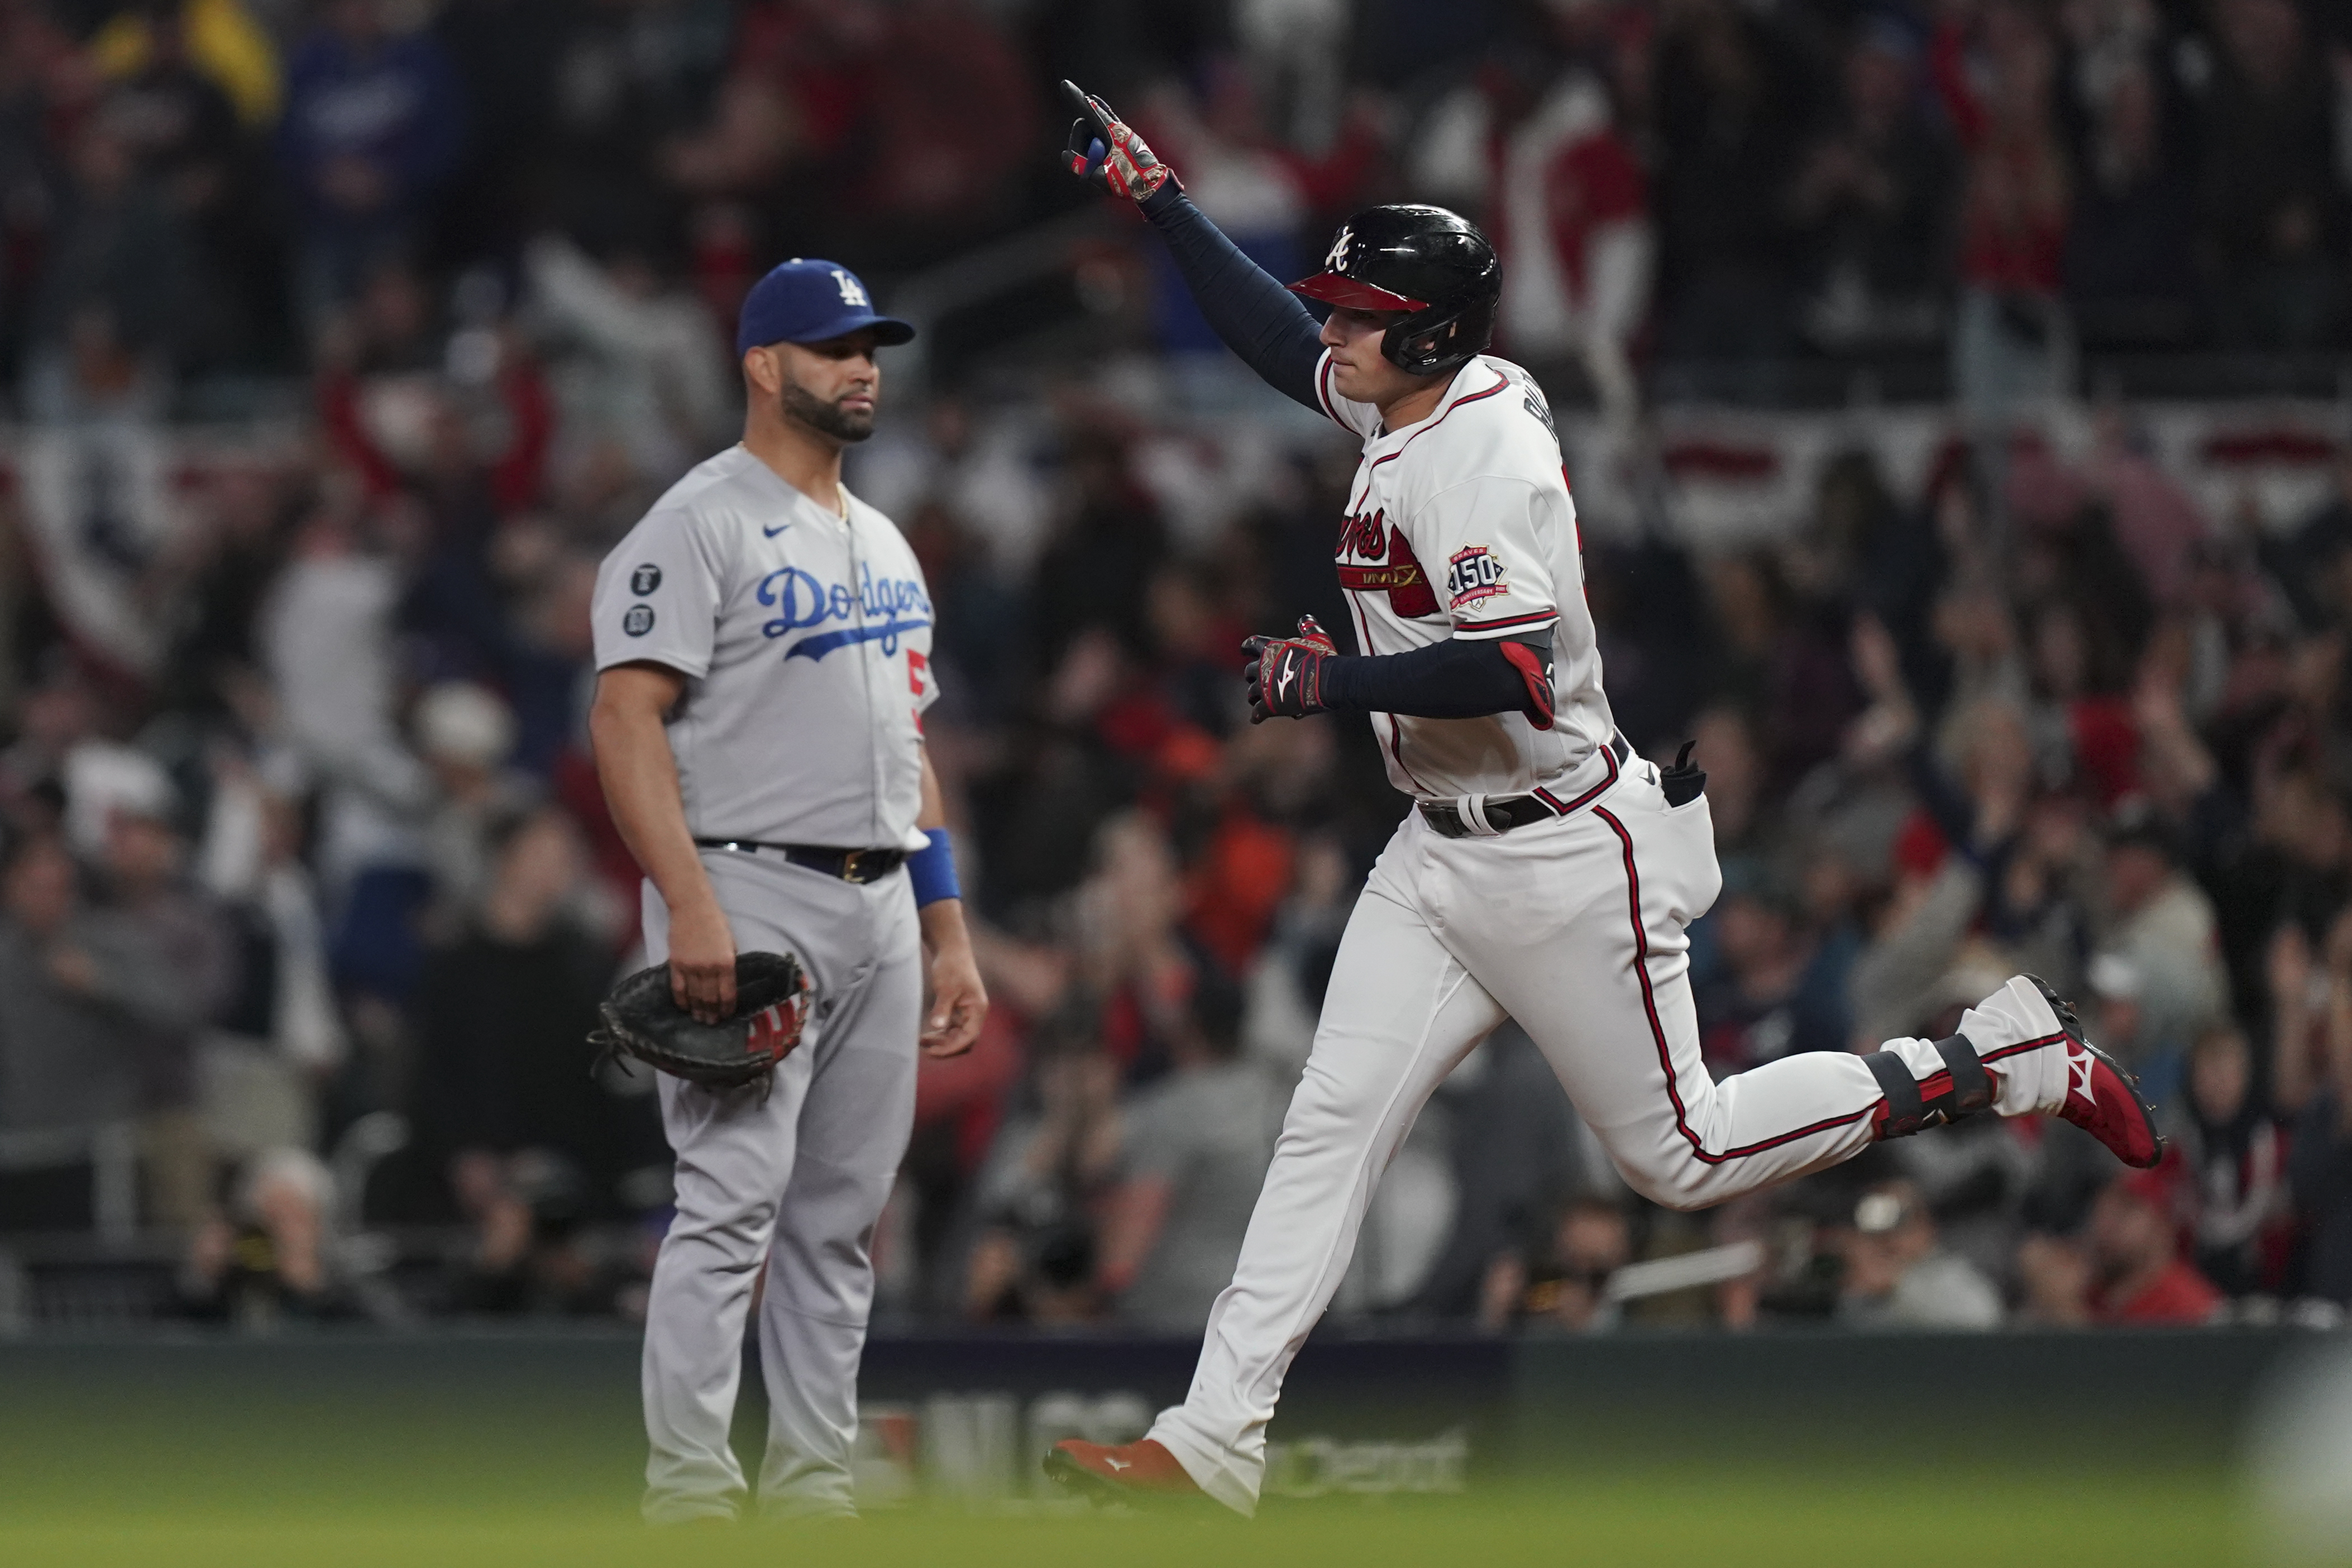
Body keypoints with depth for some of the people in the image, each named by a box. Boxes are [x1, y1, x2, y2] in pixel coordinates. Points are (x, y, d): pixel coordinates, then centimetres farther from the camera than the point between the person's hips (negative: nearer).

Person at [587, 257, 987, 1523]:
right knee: (732, 1205, -13)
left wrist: (950, 935, 17)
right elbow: (625, 718, -16)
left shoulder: (883, 546, 20)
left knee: (842, 1220, 8)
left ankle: (812, 1493, 13)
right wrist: (690, 905, -25)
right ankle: (689, 1502, -14)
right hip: (751, 904, -8)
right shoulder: (698, 526, -7)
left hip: (879, 911, 8)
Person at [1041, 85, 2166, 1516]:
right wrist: (1162, 203, 20)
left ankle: (2015, 1057, 11)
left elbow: (1513, 671, -33)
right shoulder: (1418, 398, 5)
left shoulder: (1481, 456, -22)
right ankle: (1215, 1442, -2)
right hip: (1444, 856, 9)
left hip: (1565, 861, -9)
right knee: (1331, 1126, 0)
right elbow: (1281, 338, 24)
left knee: (1683, 1157, 0)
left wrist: (1330, 684, -26)